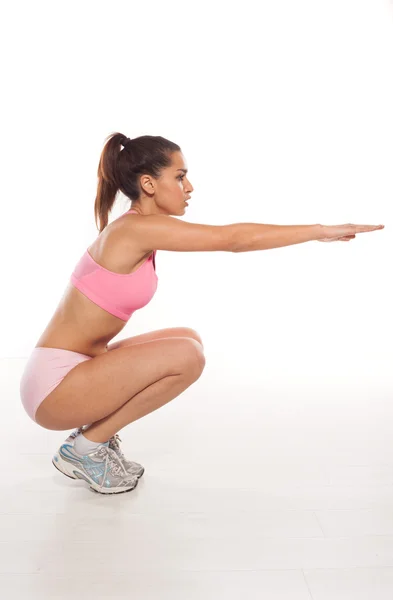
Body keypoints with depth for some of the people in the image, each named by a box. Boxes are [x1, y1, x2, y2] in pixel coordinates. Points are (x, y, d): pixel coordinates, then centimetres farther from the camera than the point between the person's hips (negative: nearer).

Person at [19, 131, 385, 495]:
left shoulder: (140, 230, 7)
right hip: (55, 383, -9)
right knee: (186, 356, -22)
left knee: (188, 341, 11)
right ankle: (86, 446, -3)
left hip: (78, 369, 9)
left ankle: (94, 436, 12)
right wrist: (322, 230, -14)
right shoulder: (138, 228, -21)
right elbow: (233, 239, -20)